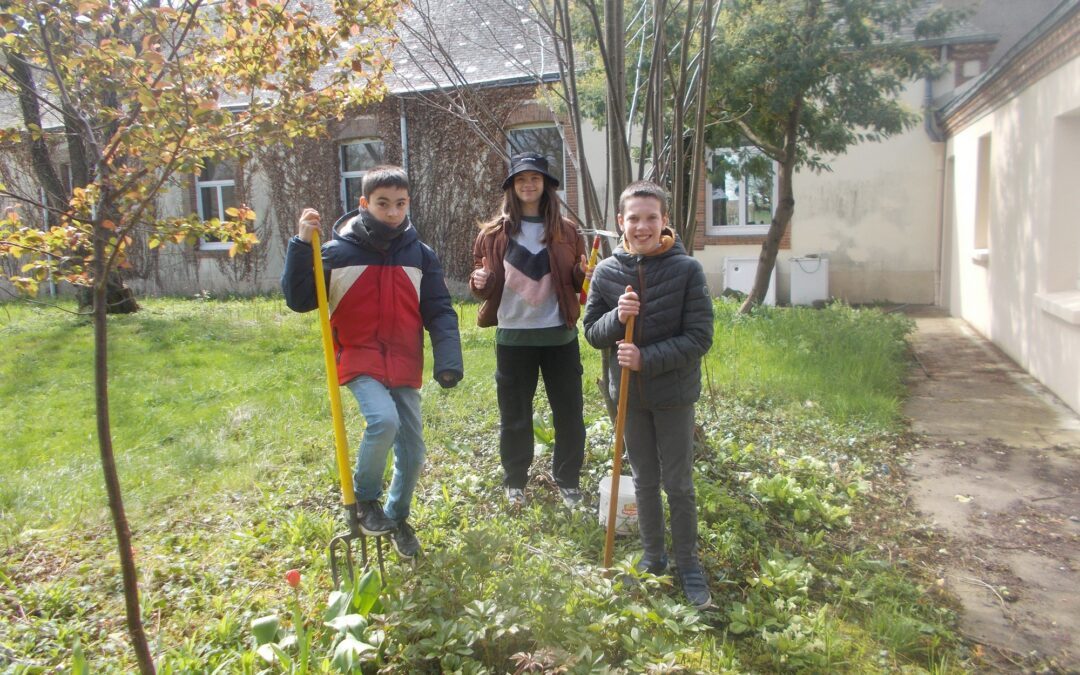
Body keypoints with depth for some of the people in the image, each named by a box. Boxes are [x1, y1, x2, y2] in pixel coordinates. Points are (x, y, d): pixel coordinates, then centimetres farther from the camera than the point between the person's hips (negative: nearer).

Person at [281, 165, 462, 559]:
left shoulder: (420, 254, 3)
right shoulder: (338, 252, -4)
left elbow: (440, 312, 1)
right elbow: (298, 300, -5)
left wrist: (449, 361, -12)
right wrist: (301, 246, -16)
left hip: (404, 365, 3)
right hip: (359, 360, -3)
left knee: (412, 451, 7)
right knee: (383, 420, -28)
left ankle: (398, 517, 34)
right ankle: (365, 500, 0)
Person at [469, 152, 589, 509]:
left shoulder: (566, 231, 5)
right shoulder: (494, 232, 2)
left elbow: (576, 280, 12)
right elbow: (484, 282, 8)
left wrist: (584, 272, -11)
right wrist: (479, 281, -16)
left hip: (559, 334, 1)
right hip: (513, 335, -1)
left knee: (568, 413, 8)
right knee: (514, 416, 9)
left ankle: (568, 481, 26)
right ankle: (515, 483, 27)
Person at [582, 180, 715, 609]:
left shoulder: (686, 269, -14)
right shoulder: (607, 272, -4)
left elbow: (699, 338, -14)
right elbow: (591, 331, 1)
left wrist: (647, 359, -23)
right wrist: (616, 317, -20)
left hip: (674, 395, -3)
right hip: (629, 395, 3)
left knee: (679, 485, 8)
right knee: (644, 481, 17)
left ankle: (688, 564, 27)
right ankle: (653, 557, 34)